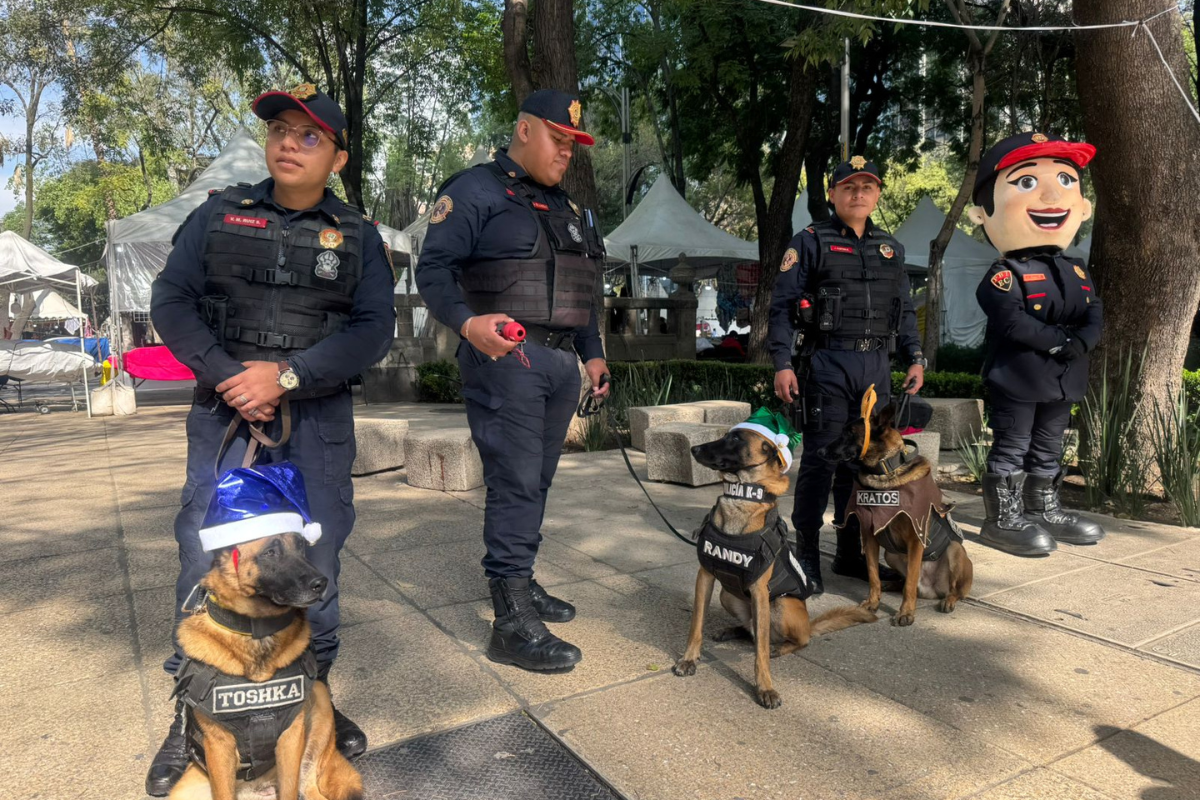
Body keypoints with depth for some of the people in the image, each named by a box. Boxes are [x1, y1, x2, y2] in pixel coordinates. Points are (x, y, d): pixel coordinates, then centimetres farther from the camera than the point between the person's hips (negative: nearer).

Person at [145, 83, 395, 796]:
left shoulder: (357, 236, 7)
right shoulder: (219, 215, 10)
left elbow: (374, 330, -4)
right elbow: (171, 301, 3)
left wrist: (287, 376, -14)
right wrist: (228, 377, -11)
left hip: (319, 423, 0)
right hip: (224, 416, 1)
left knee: (315, 563, 6)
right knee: (205, 563, -1)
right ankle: (192, 716, 17)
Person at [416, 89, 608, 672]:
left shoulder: (569, 209, 24)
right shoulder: (476, 191, -2)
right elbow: (433, 269, -10)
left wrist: (592, 353, 22)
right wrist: (466, 322, -27)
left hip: (561, 362, 8)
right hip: (504, 359, -8)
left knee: (536, 482, 12)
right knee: (515, 483, -10)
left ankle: (521, 584, 25)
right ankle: (512, 622, -4)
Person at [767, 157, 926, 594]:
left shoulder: (891, 249, 18)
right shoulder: (809, 242, 1)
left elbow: (905, 310, 24)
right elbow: (782, 304, -4)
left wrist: (916, 357, 13)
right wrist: (782, 363, -13)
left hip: (876, 367, 5)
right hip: (827, 365, -5)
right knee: (820, 460, -5)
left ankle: (851, 553, 20)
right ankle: (806, 554, 6)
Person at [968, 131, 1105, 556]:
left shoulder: (1076, 272, 11)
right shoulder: (1005, 275, -13)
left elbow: (1095, 313, 6)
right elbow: (1011, 320, -23)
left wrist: (1082, 340, -14)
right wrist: (1058, 341, -22)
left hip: (1062, 378, 7)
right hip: (1016, 378, -7)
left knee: (1047, 450, 17)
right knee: (1011, 449, -1)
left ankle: (1045, 511, 29)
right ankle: (1003, 519, 6)